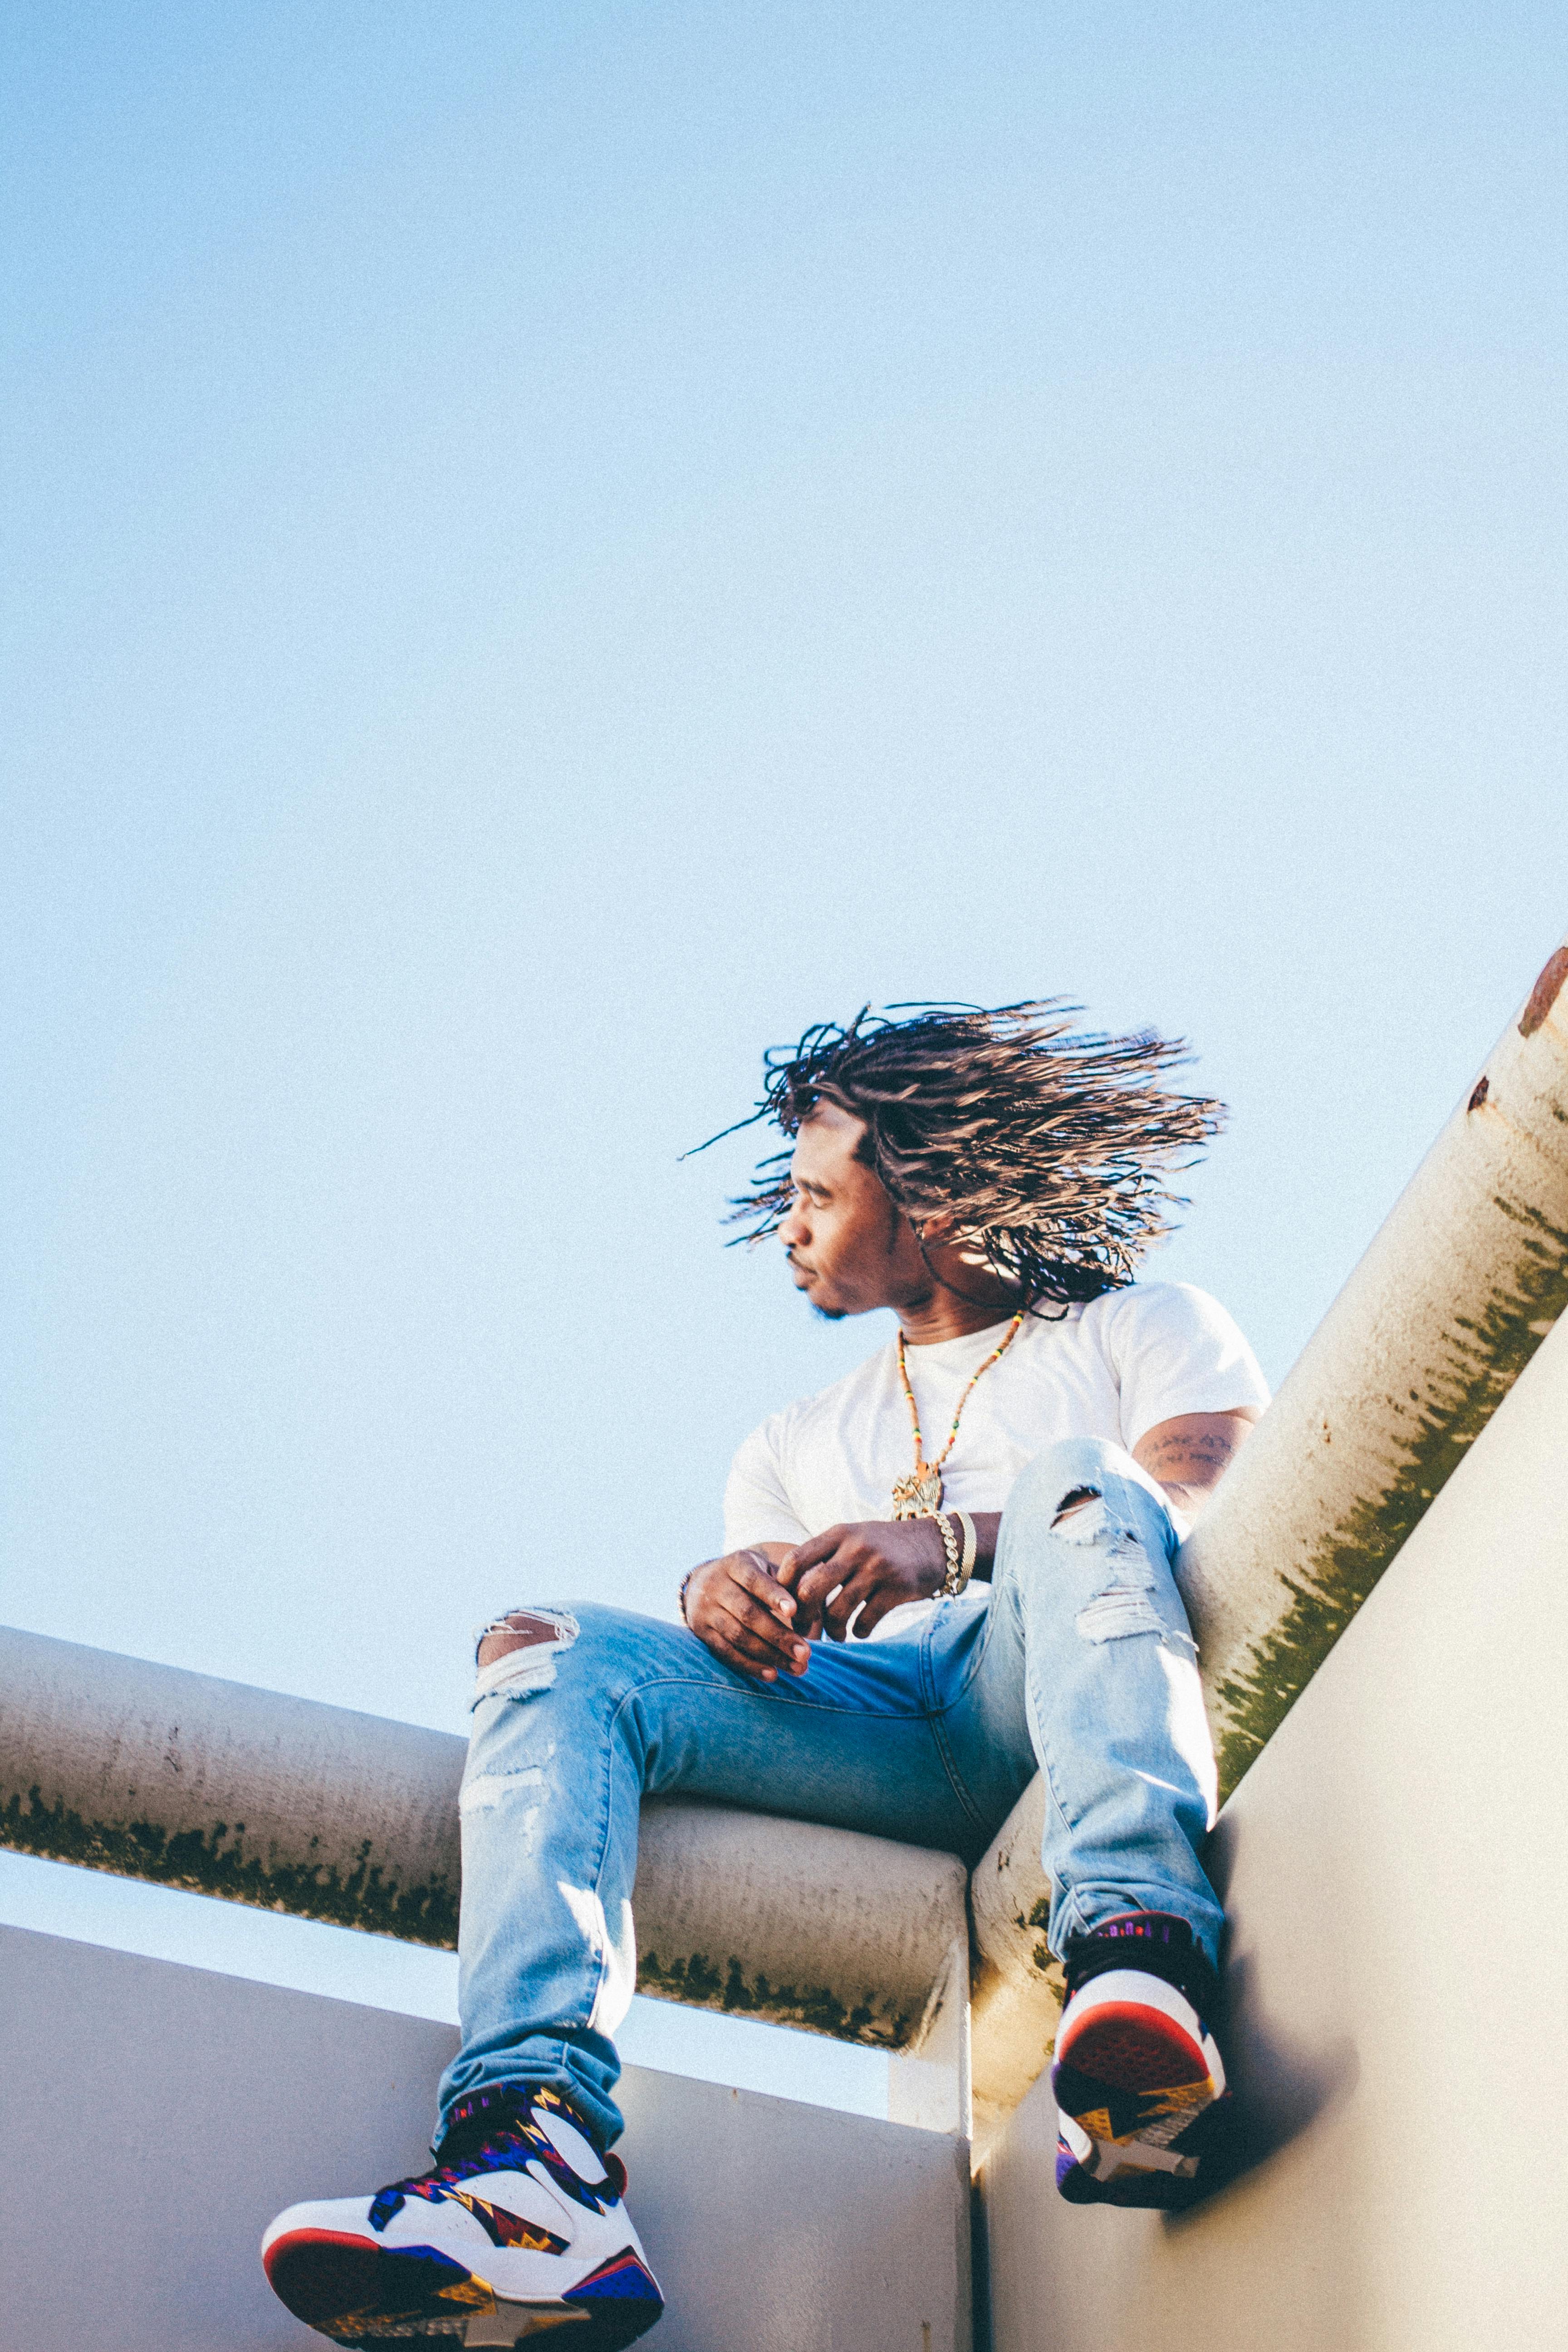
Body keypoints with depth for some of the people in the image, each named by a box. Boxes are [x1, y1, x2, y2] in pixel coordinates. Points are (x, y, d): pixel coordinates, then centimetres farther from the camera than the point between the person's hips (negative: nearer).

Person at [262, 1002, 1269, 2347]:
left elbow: (1209, 1507, -2)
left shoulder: (1144, 1331, 20)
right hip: (867, 1726, 4)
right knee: (549, 1651, -19)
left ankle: (1139, 1962, -52)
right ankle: (537, 2156, -41)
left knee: (1071, 1474, -32)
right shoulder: (800, 1442, 33)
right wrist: (724, 1596, -11)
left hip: (1056, 1696, -3)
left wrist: (950, 1543, -20)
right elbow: (746, 1649, 16)